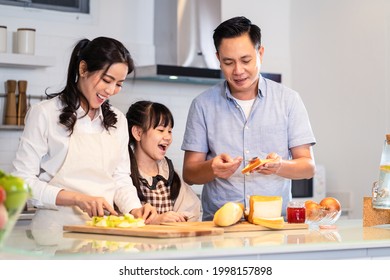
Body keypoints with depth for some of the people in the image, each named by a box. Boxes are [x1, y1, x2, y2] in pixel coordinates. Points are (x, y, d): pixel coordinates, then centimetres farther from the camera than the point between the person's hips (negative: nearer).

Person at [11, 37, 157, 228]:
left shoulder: (118, 120, 17)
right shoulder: (45, 114, 0)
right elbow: (22, 181, -5)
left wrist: (134, 209, -3)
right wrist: (78, 199, -15)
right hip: (59, 225, -4)